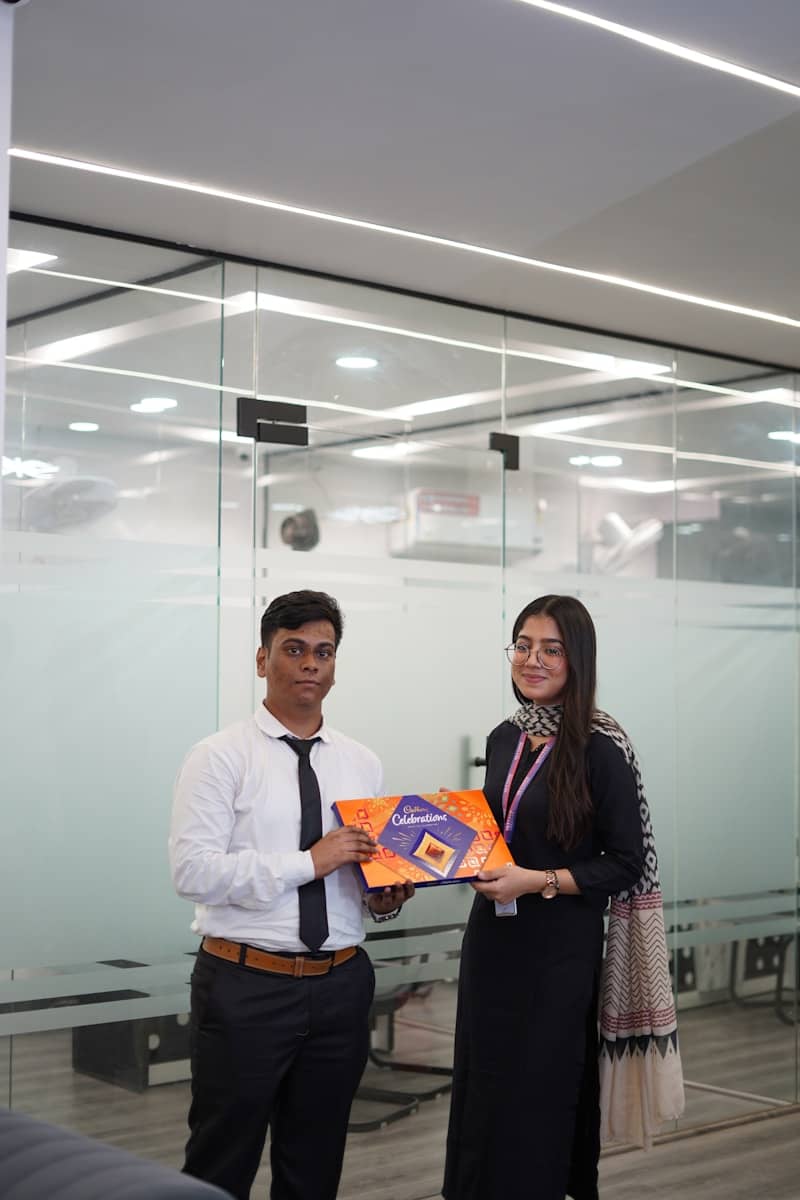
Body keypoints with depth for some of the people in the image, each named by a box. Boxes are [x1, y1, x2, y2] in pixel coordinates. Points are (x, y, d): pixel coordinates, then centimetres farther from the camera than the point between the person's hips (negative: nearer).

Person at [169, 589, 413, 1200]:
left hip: (341, 985, 5)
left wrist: (386, 898, -8)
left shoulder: (362, 763, 9)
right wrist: (308, 861, -20)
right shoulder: (221, 757, -7)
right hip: (246, 986, -4)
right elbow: (193, 870, -16)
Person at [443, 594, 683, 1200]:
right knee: (483, 1087, 14)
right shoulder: (504, 739, 6)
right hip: (492, 938, 6)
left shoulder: (601, 748, -14)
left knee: (537, 1098, 3)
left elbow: (626, 865, -13)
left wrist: (538, 881, -21)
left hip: (559, 950, -6)